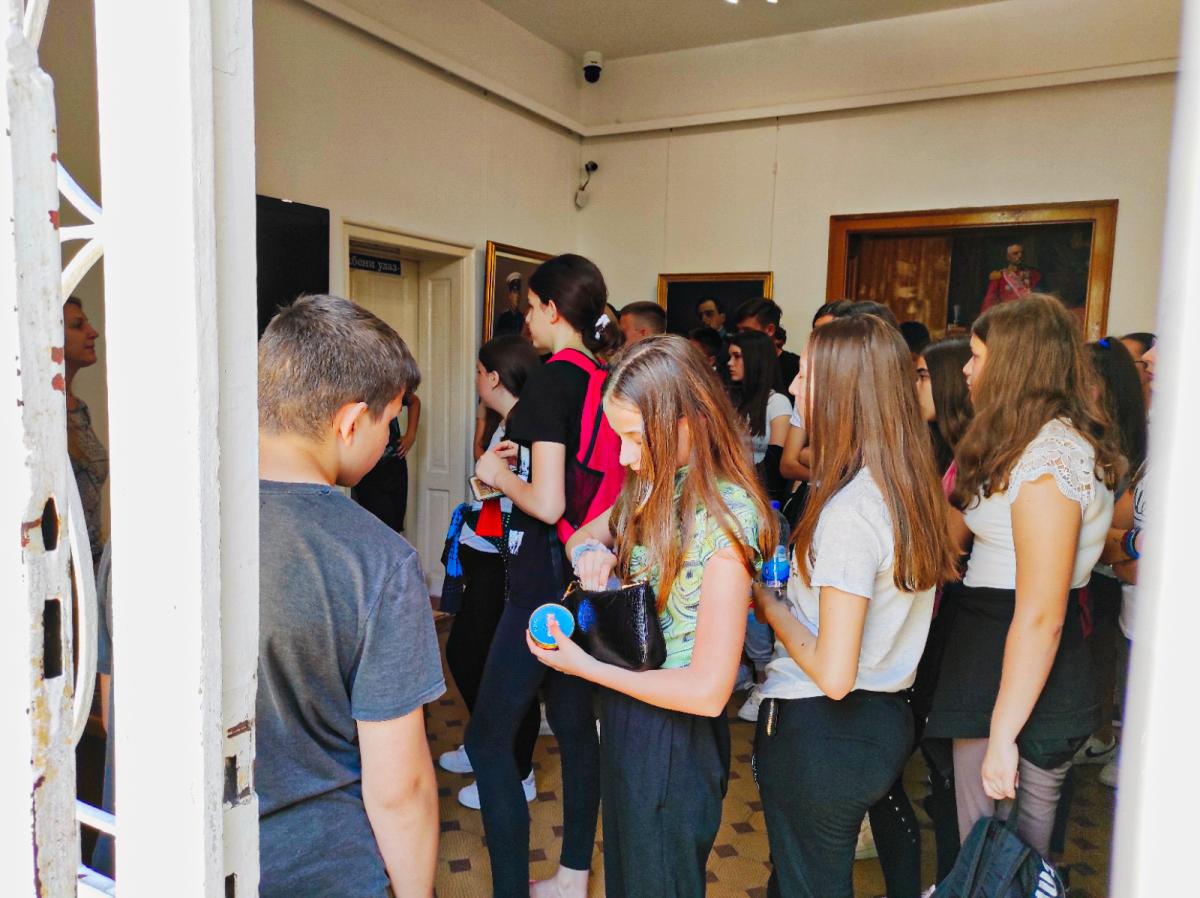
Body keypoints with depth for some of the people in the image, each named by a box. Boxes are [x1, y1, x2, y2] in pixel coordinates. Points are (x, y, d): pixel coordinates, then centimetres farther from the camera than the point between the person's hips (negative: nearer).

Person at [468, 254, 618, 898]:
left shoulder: (551, 380, -16)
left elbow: (547, 502, -23)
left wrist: (498, 475, -6)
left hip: (545, 582, -9)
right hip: (591, 576, 9)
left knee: (488, 736, 1)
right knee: (574, 722, 18)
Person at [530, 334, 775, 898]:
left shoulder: (725, 517, -26)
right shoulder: (658, 488, -2)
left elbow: (708, 690, -27)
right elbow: (582, 534, 15)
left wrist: (585, 666, -20)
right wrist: (591, 550, -10)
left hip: (673, 733, -7)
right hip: (626, 711, 7)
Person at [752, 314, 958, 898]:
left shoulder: (847, 509, -27)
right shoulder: (914, 487, -1)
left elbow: (833, 674, -26)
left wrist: (766, 602, -12)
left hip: (821, 732, -8)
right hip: (888, 719, 8)